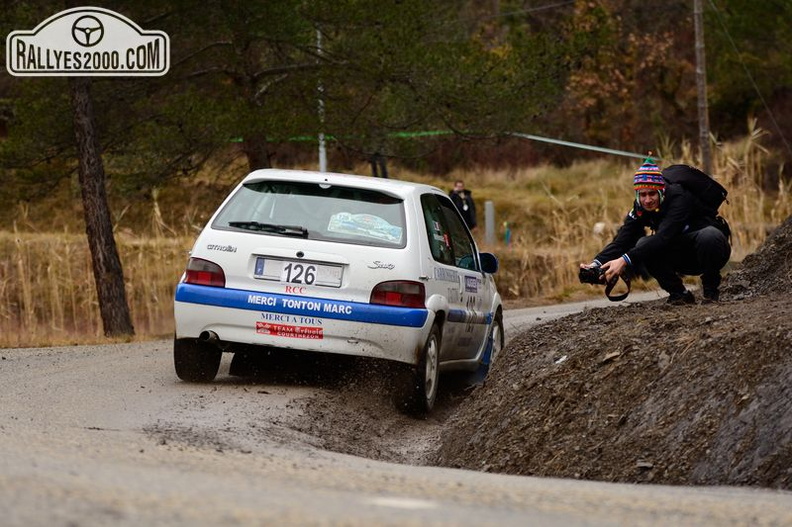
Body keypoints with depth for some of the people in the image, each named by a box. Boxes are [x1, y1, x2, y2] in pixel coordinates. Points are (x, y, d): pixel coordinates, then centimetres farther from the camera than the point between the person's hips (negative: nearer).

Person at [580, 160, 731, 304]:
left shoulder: (679, 197, -28)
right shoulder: (640, 209, -9)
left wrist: (625, 260, -48)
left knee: (709, 235, -40)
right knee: (643, 245, -23)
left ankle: (710, 290, -14)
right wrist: (597, 264, -39)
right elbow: (622, 241, -19)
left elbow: (664, 237, -40)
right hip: (683, 260, 5)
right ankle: (679, 294, -7)